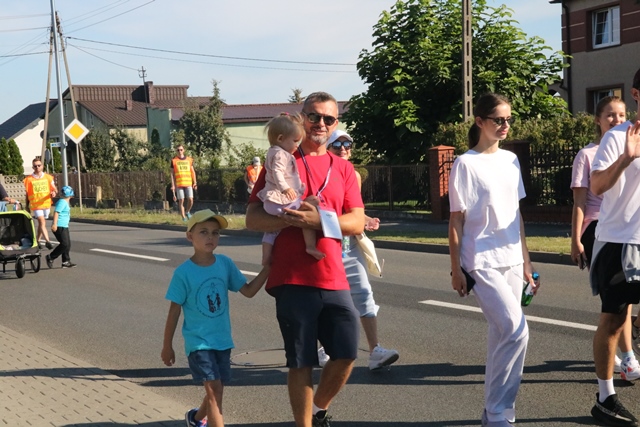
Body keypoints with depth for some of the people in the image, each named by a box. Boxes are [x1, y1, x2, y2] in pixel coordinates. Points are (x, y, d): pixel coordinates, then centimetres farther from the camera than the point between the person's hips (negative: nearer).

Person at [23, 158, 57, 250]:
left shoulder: (48, 177, 4)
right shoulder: (29, 179, -2)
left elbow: (54, 189, 6)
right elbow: (27, 194, 5)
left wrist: (54, 192, -19)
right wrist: (27, 207, 7)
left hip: (46, 204, 3)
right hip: (35, 205, -3)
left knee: (41, 223, 14)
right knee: (42, 222, -17)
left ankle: (37, 241, 29)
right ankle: (47, 241, -26)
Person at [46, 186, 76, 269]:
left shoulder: (65, 202, 18)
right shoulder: (62, 202, -13)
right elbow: (56, 212, -23)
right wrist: (55, 224, -32)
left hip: (64, 227, 10)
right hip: (59, 227, -10)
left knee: (67, 244, 8)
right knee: (64, 244, -15)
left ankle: (66, 262, 11)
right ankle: (50, 257, -6)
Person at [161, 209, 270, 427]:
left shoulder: (225, 264, -3)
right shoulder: (183, 272, -14)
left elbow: (248, 291, 2)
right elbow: (174, 311, -6)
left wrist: (268, 268, -9)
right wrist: (167, 346, 0)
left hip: (222, 340, 5)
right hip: (199, 342, -5)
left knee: (217, 390, 17)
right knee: (214, 389, -14)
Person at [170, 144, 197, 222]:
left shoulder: (189, 159, 10)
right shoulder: (174, 160, 4)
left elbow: (193, 171, 14)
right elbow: (172, 173, 5)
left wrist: (195, 183, 7)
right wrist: (173, 185, -1)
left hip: (188, 183, 2)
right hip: (179, 184, -2)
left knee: (190, 200, -6)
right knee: (181, 201, -2)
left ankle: (187, 212, 21)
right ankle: (183, 217, 5)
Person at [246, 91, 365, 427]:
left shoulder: (343, 169, 12)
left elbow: (357, 223, 2)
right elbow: (253, 218, -1)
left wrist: (320, 219, -15)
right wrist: (293, 219, -18)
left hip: (334, 279, 3)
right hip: (293, 279, -3)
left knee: (346, 355, 3)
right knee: (301, 362, 3)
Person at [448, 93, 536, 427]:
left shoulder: (510, 160, 10)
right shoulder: (466, 164, -8)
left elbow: (516, 215, 15)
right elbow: (456, 221, -6)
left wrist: (526, 260, 14)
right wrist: (456, 270, -8)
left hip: (511, 261, 6)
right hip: (482, 263, -6)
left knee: (502, 334, 8)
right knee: (516, 331, -15)